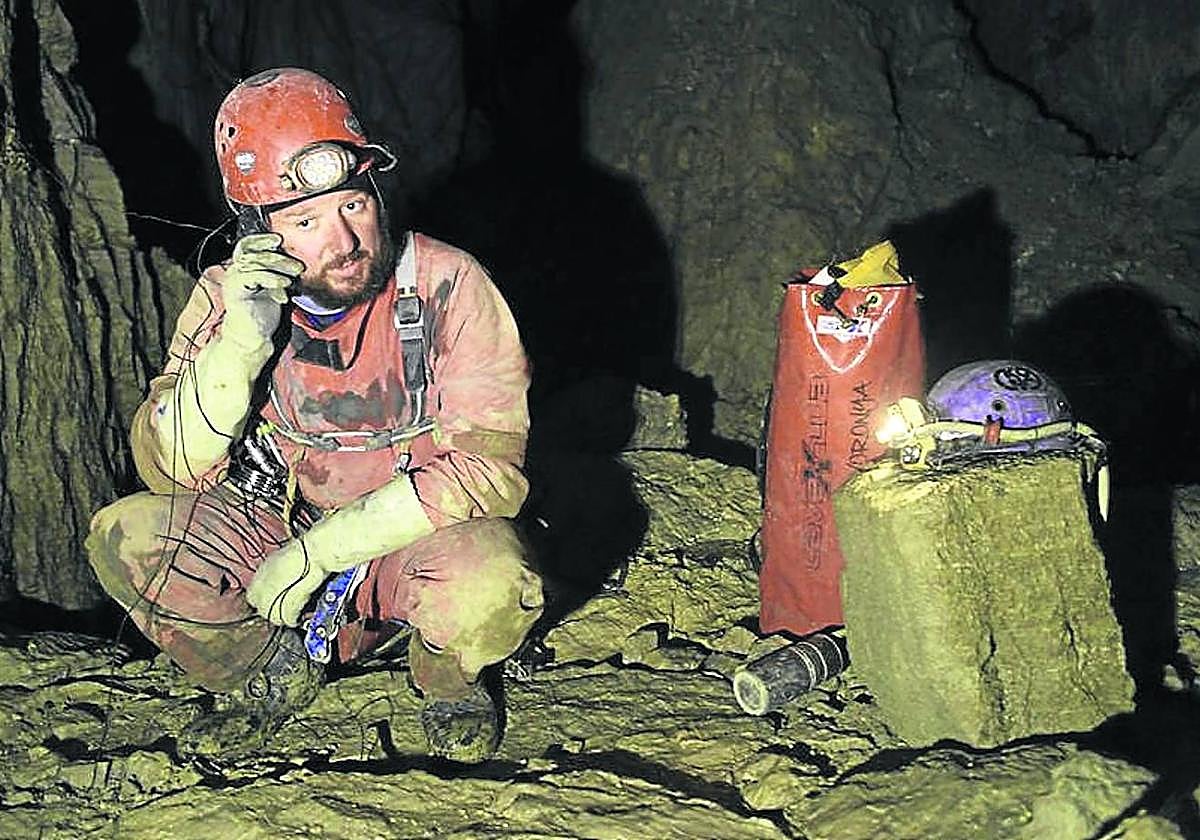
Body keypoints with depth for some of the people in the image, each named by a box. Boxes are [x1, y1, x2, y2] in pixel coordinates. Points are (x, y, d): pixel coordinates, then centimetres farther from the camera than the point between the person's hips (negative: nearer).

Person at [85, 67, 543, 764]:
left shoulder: (449, 287, -19)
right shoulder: (227, 299, -9)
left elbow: (488, 467, -22)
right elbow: (172, 470, -13)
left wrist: (318, 550, -26)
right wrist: (240, 341, -30)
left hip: (418, 544, -3)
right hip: (280, 539, 3)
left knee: (490, 576, -37)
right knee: (123, 538, -19)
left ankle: (448, 680, 1)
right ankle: (278, 674, 7)